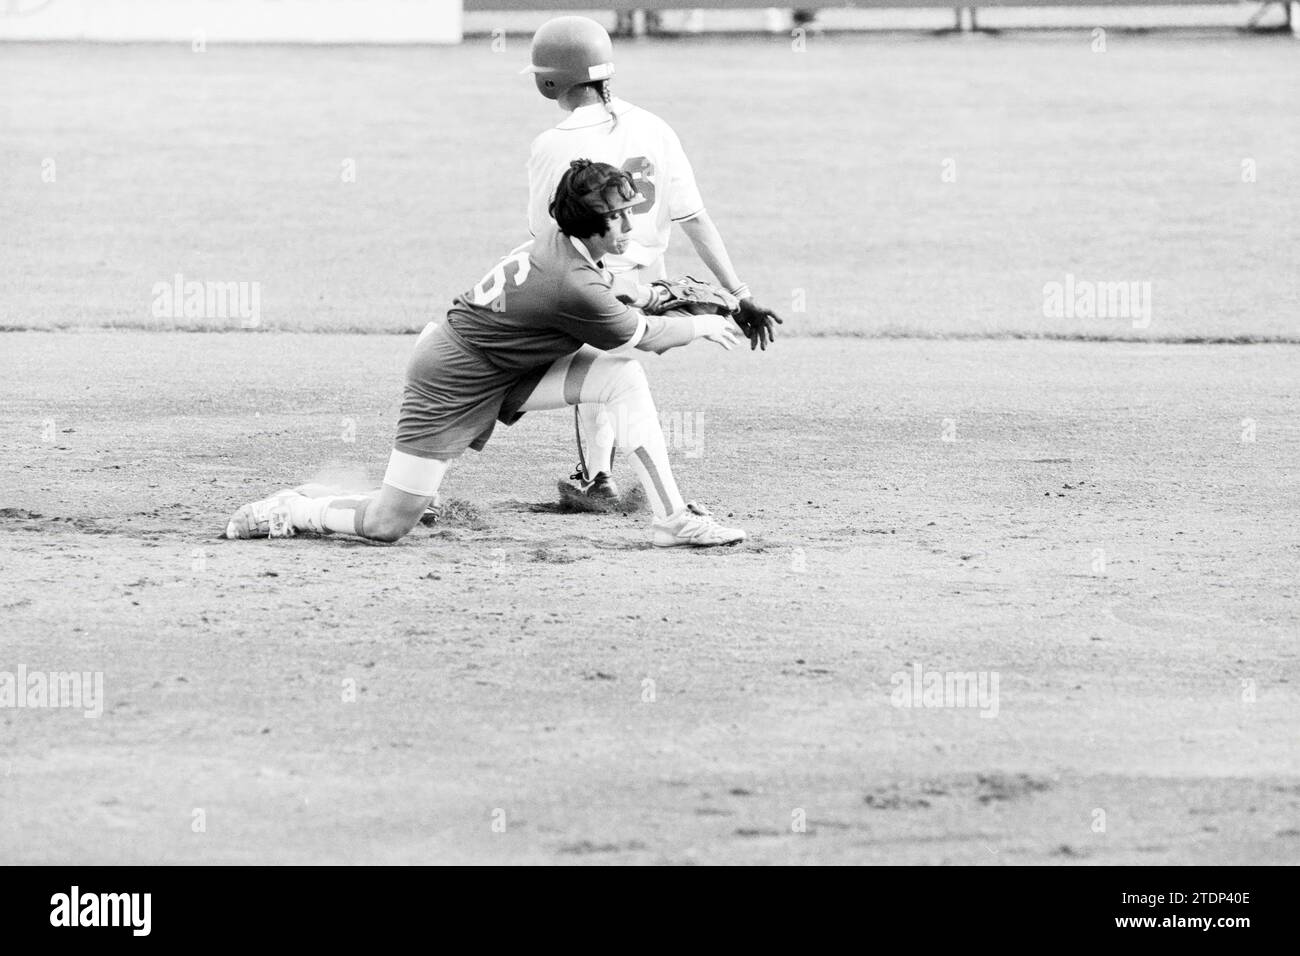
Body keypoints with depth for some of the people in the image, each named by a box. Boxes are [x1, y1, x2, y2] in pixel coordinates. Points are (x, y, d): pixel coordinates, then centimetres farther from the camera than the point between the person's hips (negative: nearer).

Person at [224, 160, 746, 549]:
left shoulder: (561, 240, -6)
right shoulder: (574, 287, -31)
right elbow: (645, 337, -15)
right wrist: (702, 326, 2)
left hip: (505, 367, 9)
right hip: (453, 380, -9)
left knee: (624, 377, -9)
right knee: (387, 525, -7)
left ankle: (673, 517, -8)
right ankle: (288, 510, 19)